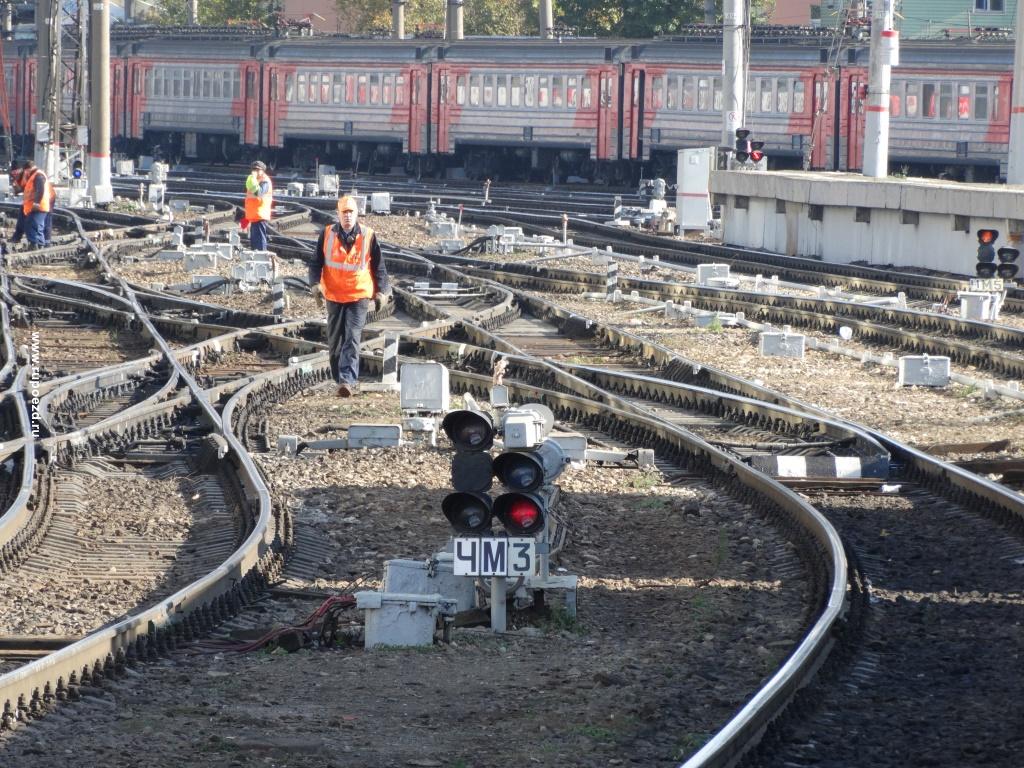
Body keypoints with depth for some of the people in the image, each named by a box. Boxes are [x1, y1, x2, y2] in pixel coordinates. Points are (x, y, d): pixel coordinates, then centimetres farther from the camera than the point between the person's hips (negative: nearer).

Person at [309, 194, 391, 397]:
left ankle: (347, 380, -20)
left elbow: (379, 266, 8)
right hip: (334, 296, 3)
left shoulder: (368, 236, 0)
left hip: (359, 296, -3)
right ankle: (341, 379, 20)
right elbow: (316, 262, 7)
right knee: (335, 341, 8)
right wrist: (315, 284, -6)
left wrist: (381, 291, 7)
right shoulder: (327, 234, 3)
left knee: (352, 340, -13)